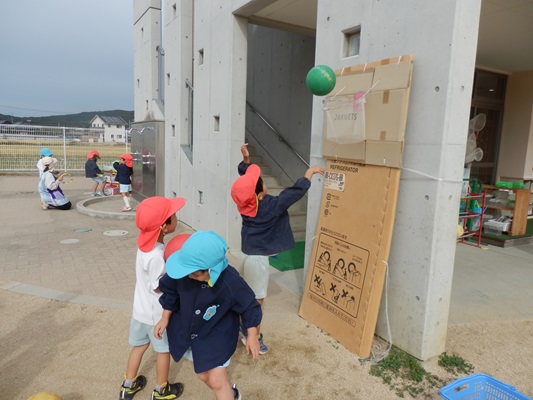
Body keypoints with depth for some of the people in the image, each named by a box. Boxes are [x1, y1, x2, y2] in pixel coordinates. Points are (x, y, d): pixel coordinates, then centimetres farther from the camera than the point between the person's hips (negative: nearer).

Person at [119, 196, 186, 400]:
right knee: (163, 349, 15)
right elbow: (158, 287, -25)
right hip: (157, 312, -7)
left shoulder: (146, 242, -6)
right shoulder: (156, 255, -33)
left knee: (139, 344, 24)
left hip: (141, 308, 8)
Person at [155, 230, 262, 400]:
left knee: (217, 381, -2)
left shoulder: (231, 282, -35)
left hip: (218, 336, -4)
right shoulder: (185, 269, -27)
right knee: (203, 375, 21)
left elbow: (248, 307, -17)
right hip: (187, 330, 5)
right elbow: (170, 291, -5)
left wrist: (252, 337, -9)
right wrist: (165, 318, -2)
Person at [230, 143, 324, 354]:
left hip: (251, 254, 8)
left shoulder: (246, 202, -5)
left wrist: (245, 159, 6)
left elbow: (246, 178, 10)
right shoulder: (270, 206, -24)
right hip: (258, 258, -8)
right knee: (256, 300, 7)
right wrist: (310, 172, -11)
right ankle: (252, 336, 21)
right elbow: (295, 192, -20)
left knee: (250, 296, 22)